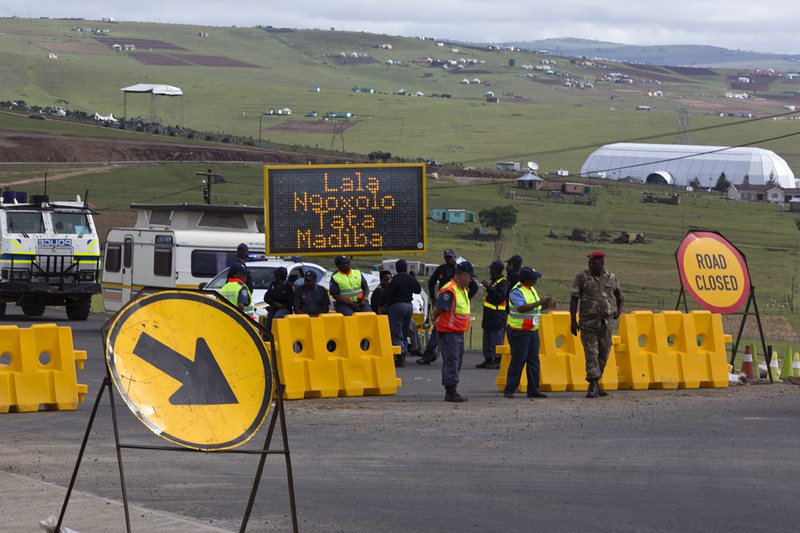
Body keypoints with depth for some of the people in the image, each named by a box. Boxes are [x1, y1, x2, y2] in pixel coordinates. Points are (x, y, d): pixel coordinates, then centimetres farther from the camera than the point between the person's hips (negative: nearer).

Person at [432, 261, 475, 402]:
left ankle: (450, 391, 19)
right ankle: (451, 392, -9)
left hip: (459, 332, 10)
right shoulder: (449, 291, -18)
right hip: (448, 332, -10)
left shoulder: (463, 290, 15)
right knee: (451, 361, -9)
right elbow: (437, 309, -19)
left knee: (457, 361, 13)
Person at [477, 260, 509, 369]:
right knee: (487, 338, 12)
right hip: (489, 315, 10)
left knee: (496, 338, -8)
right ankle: (488, 359, 17)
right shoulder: (493, 282, 18)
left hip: (498, 317, -10)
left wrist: (489, 287, -26)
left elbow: (499, 297, -27)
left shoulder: (503, 283, -13)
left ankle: (498, 360, -5)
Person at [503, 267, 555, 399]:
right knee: (518, 361, -6)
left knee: (533, 361, 8)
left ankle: (533, 390, 12)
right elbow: (522, 308, -30)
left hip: (533, 331, 9)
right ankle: (509, 390, 0)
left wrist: (546, 305, 4)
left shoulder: (531, 289, 13)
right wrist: (540, 302, -30)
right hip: (519, 332, -9)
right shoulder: (517, 291, -16)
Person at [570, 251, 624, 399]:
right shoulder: (582, 277, -1)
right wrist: (573, 320, -8)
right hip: (588, 323, -4)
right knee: (591, 354, -10)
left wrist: (619, 310, 5)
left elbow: (620, 297, 22)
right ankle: (593, 386, -11)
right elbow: (574, 299, -3)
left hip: (606, 323, 4)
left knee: (603, 355, 8)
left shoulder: (611, 278, 7)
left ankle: (595, 385, 19)